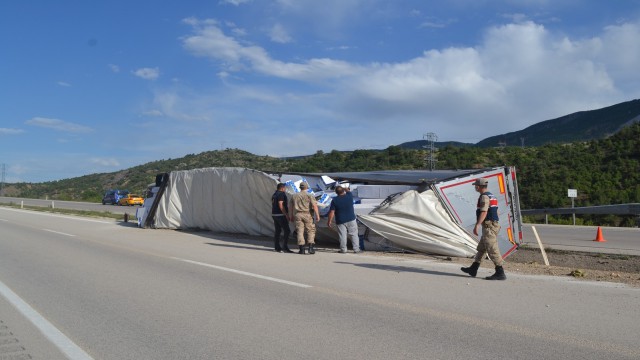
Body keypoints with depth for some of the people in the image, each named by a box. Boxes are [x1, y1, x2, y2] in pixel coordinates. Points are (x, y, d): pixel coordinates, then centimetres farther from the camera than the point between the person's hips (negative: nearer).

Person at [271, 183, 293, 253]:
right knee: (287, 231, -7)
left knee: (277, 231, 11)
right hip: (281, 215, -10)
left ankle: (277, 247, 11)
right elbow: (281, 205, -20)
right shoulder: (281, 194, -12)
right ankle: (285, 247, -12)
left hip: (274, 214, 10)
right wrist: (286, 215, -19)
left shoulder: (274, 194, 16)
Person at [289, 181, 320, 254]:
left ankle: (302, 249, 1)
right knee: (310, 231, 5)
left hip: (298, 215, 3)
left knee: (300, 231, 4)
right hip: (307, 214, -3)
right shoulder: (309, 195, -1)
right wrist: (317, 215, -12)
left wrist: (291, 216, 23)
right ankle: (311, 247, -6)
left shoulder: (294, 196, 12)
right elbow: (314, 205, -11)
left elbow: (290, 206, 15)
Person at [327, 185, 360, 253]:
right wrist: (346, 189, 43)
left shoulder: (334, 200, -11)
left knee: (342, 236, 4)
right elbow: (348, 191, 21)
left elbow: (331, 212, -12)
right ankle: (356, 249, 9)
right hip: (351, 220, 2)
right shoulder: (349, 196, -5)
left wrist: (329, 221, -3)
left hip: (340, 221, -1)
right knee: (354, 234, 8)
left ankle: (343, 249, 7)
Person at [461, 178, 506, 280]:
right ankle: (473, 269, 24)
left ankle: (500, 273, -7)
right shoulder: (491, 196, 18)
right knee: (481, 248, 16)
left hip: (488, 226, -11)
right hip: (493, 225, 11)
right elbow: (495, 212, 23)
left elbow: (484, 212, -24)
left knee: (492, 250, -9)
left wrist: (477, 225, -31)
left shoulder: (484, 197, -13)